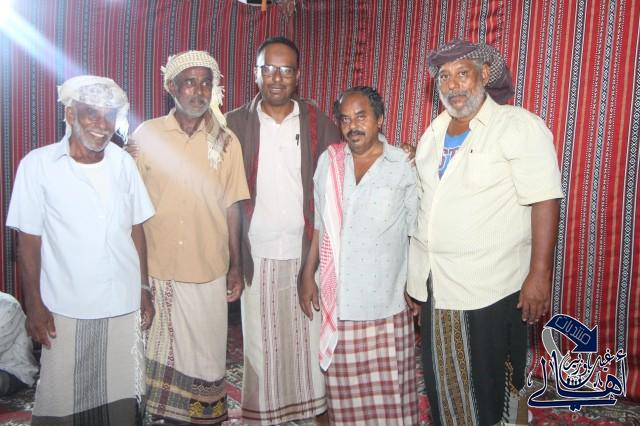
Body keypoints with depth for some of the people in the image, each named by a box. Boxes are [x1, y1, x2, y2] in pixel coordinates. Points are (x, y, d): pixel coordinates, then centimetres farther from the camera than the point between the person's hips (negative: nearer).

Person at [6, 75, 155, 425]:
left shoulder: (123, 163, 2)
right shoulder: (38, 165, -7)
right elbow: (29, 240, -4)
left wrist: (143, 288, 8)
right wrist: (34, 305, -5)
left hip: (123, 305, 3)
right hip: (65, 309, -2)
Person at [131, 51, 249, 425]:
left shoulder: (226, 141, 0)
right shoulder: (146, 134, -2)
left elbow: (231, 208, 3)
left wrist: (235, 267, 4)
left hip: (208, 271, 0)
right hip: (155, 268, 0)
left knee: (205, 356, 10)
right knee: (159, 352, 14)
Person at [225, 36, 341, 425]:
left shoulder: (318, 123, 2)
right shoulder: (235, 124, 1)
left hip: (307, 252, 0)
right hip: (257, 254, 0)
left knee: (308, 337, 9)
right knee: (260, 340, 9)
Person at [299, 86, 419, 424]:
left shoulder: (403, 166, -1)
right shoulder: (329, 161, 5)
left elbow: (415, 232, 3)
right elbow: (319, 225, 11)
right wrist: (308, 275, 9)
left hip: (387, 304, -2)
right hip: (340, 301, 2)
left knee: (390, 391, 5)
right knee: (345, 392, 11)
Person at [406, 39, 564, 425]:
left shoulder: (520, 126, -11)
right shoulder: (435, 132, 10)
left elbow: (544, 202, -16)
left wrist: (540, 275, -21)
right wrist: (413, 267, 13)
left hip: (490, 290, -6)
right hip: (435, 284, 6)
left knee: (487, 389, 7)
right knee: (442, 382, 19)